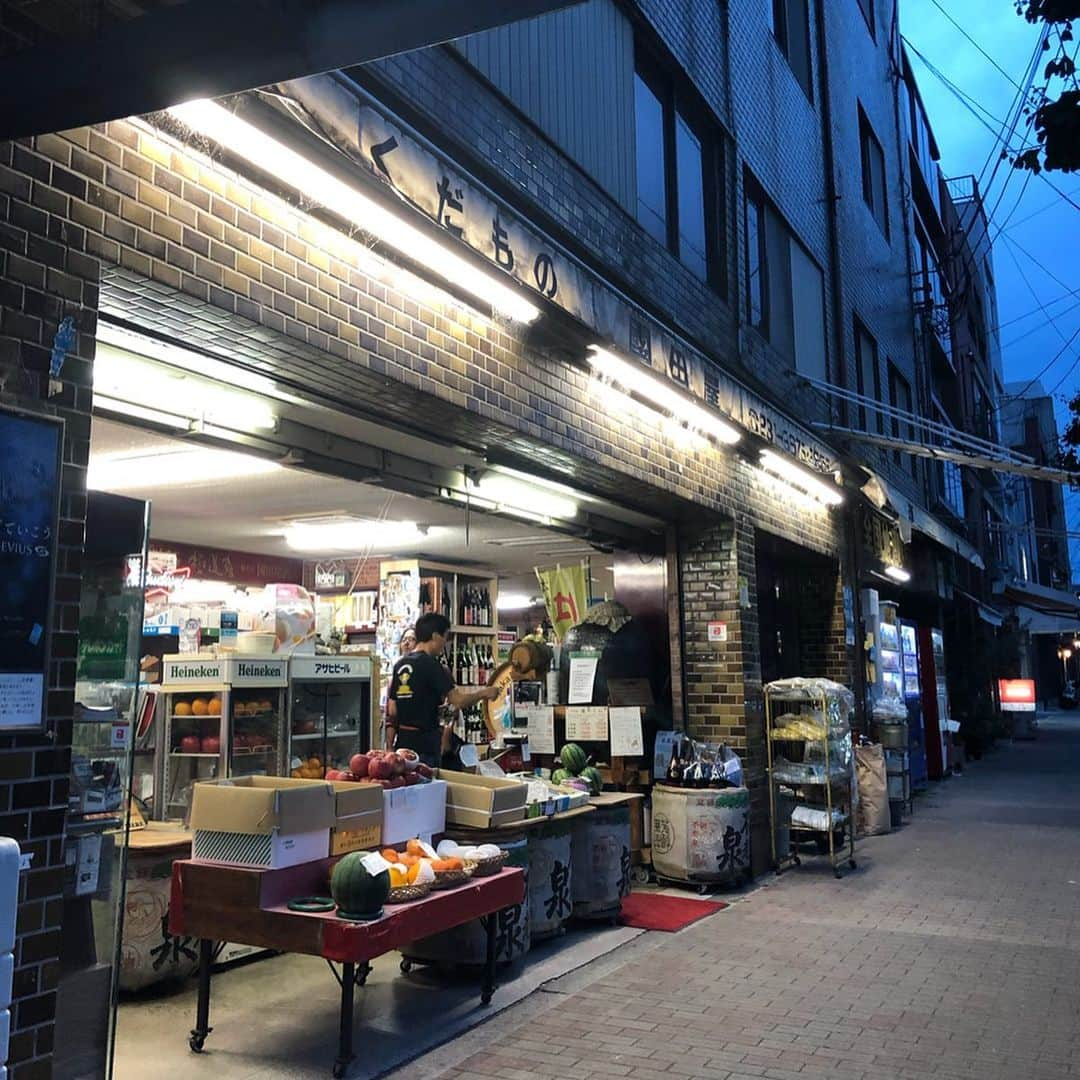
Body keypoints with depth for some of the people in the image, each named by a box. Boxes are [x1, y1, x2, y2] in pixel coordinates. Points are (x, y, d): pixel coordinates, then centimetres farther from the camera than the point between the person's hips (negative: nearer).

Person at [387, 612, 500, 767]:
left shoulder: (400, 665, 10)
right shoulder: (430, 665, -13)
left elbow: (392, 711, 12)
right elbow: (458, 701, -17)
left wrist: (390, 748, 17)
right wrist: (483, 693, -1)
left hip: (402, 743, 8)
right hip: (424, 744, -8)